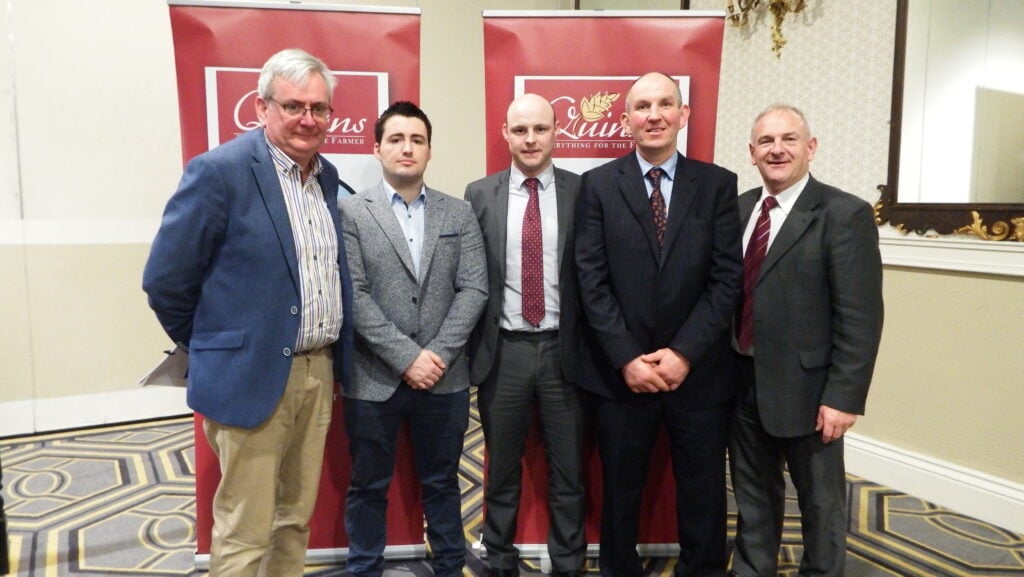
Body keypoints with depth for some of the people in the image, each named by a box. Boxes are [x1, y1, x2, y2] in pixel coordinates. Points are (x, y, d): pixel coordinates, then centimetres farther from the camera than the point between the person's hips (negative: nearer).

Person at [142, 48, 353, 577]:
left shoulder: (327, 176, 9)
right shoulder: (220, 170, -13)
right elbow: (165, 280, -10)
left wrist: (333, 355, 13)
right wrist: (214, 349, 1)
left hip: (319, 374, 7)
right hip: (253, 378, -6)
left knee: (295, 519, 19)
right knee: (245, 534, 6)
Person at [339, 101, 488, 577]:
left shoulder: (459, 214, 6)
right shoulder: (350, 212, -2)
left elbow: (474, 290, -1)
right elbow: (353, 296, -9)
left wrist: (438, 354, -11)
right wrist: (407, 358, -15)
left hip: (445, 378, 2)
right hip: (373, 379, -2)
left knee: (442, 484, 17)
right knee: (368, 487, 13)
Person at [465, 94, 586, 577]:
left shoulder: (581, 192, -1)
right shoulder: (480, 194, 2)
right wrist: (472, 347, 0)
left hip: (563, 350, 0)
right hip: (502, 352, 1)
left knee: (567, 473, 13)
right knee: (502, 473, 16)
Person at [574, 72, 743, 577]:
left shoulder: (718, 185, 2)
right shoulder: (598, 184, 0)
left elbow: (727, 278, -4)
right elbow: (592, 280, -6)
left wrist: (684, 353, -12)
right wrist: (626, 358, -12)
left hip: (698, 372, 1)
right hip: (620, 372, 0)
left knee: (703, 495, 14)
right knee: (620, 494, 15)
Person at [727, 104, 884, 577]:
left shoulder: (844, 214, -11)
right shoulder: (737, 208, 6)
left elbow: (860, 318, -14)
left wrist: (843, 397, -18)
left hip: (804, 386, -5)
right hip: (741, 381, 5)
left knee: (820, 502, 15)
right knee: (753, 497, 20)